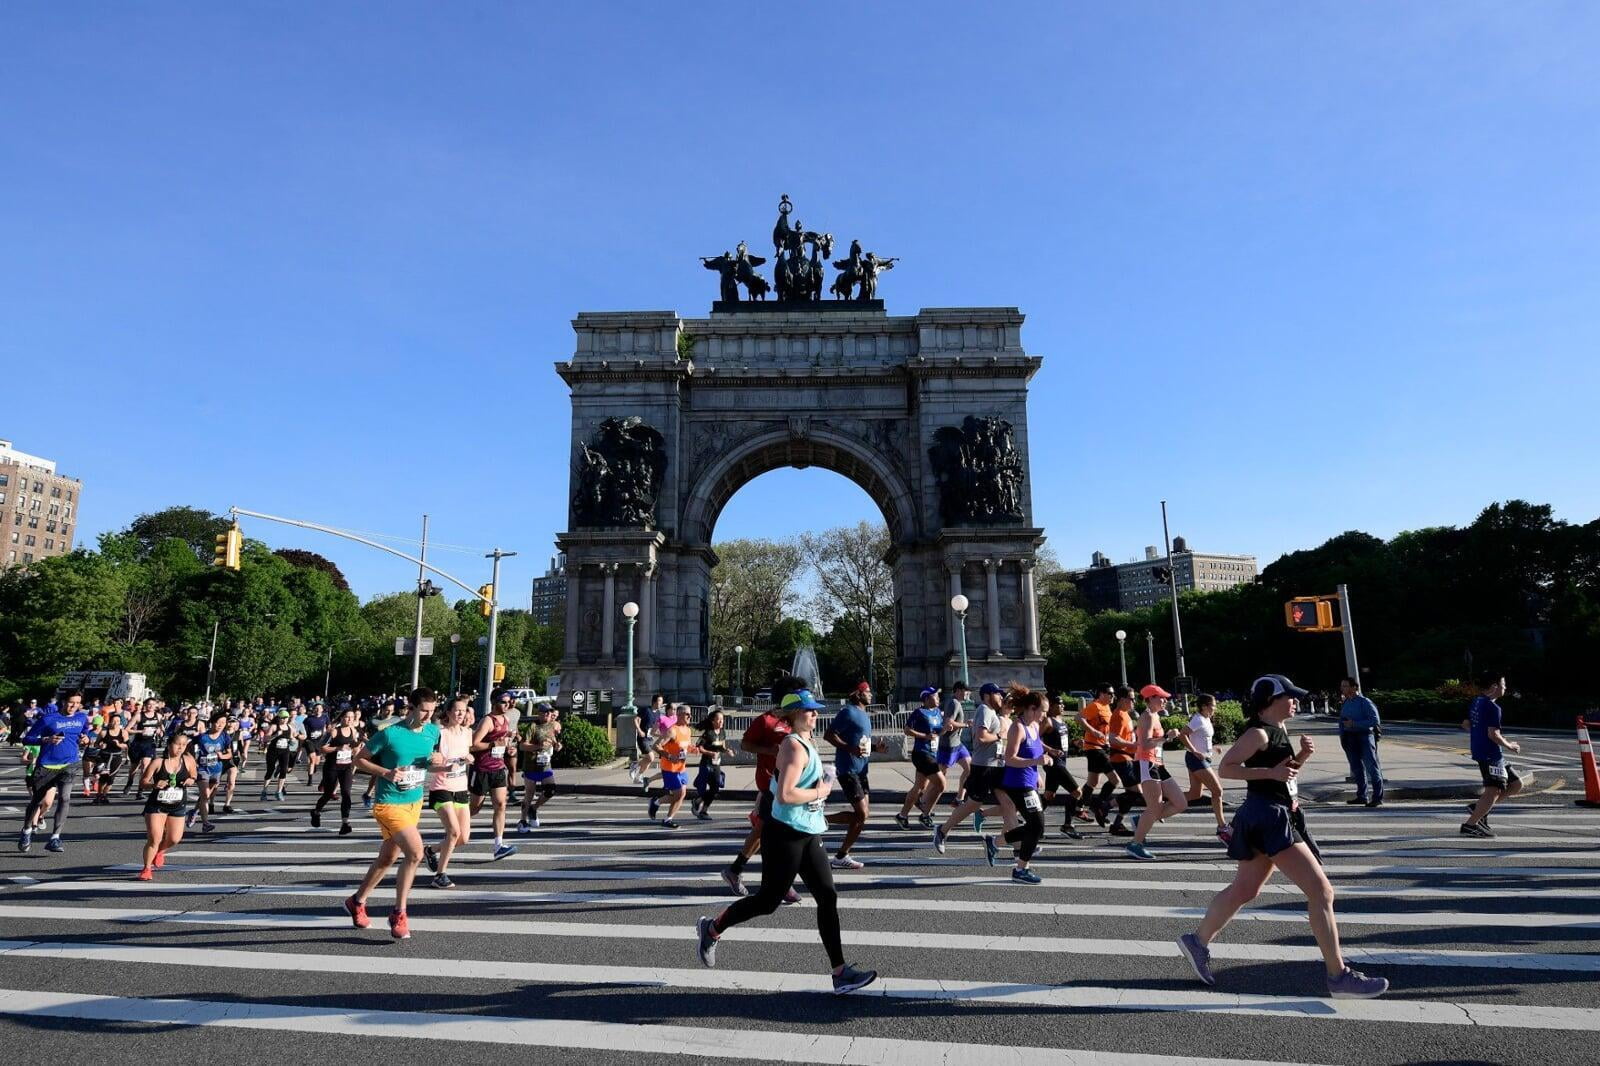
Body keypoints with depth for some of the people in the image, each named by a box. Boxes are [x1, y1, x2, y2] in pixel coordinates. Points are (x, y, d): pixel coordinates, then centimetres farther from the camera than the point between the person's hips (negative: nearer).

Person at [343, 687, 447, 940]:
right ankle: (399, 914, -3)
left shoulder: (433, 732, 0)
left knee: (387, 858, 17)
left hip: (415, 802, 7)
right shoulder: (389, 734, -18)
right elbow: (359, 759, -8)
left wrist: (438, 761, -8)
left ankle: (357, 902, 40)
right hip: (389, 804, -7)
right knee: (415, 852, -20)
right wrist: (386, 773, -22)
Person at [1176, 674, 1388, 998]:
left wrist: (1303, 756, 4)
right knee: (1321, 892, -8)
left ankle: (1198, 942, 29)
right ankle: (1339, 977, -1)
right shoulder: (1258, 733, -15)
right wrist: (1270, 772, -24)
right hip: (1268, 817, -10)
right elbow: (1225, 768, -18)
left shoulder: (1279, 730, 13)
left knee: (1243, 890, 18)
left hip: (1277, 818, 10)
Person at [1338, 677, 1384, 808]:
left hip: (1364, 736, -7)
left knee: (1372, 767, -4)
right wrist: (1342, 737, 10)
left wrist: (1354, 724, -19)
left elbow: (1375, 720, -17)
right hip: (1349, 738, 7)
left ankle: (1378, 798, -1)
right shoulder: (1344, 704, 12)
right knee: (1357, 768, 13)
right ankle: (1361, 796, 22)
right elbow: (1342, 721, 19)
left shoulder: (1365, 702, -10)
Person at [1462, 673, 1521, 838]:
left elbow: (1466, 724, 20)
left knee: (1516, 784, 16)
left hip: (1480, 751, 10)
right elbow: (1493, 735, -21)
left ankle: (1479, 808, 13)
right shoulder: (1493, 708, -16)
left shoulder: (1476, 702, 12)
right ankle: (1469, 825, -9)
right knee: (1493, 792, -8)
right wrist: (1509, 746, -6)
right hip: (1491, 755, -10)